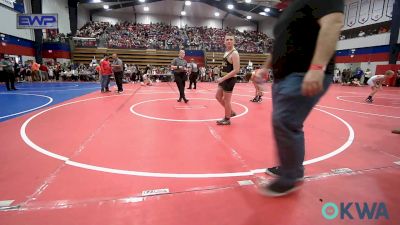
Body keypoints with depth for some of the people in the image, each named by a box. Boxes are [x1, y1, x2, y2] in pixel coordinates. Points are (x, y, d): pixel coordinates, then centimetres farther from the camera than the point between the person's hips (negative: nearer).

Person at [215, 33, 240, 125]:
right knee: (218, 97, 18)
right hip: (224, 78, 10)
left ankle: (227, 119, 19)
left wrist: (223, 78, -26)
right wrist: (222, 78, 17)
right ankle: (231, 112, 31)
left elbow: (236, 70, -25)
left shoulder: (234, 53, -18)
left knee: (226, 100, 1)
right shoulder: (227, 52, 10)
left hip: (229, 79, -10)